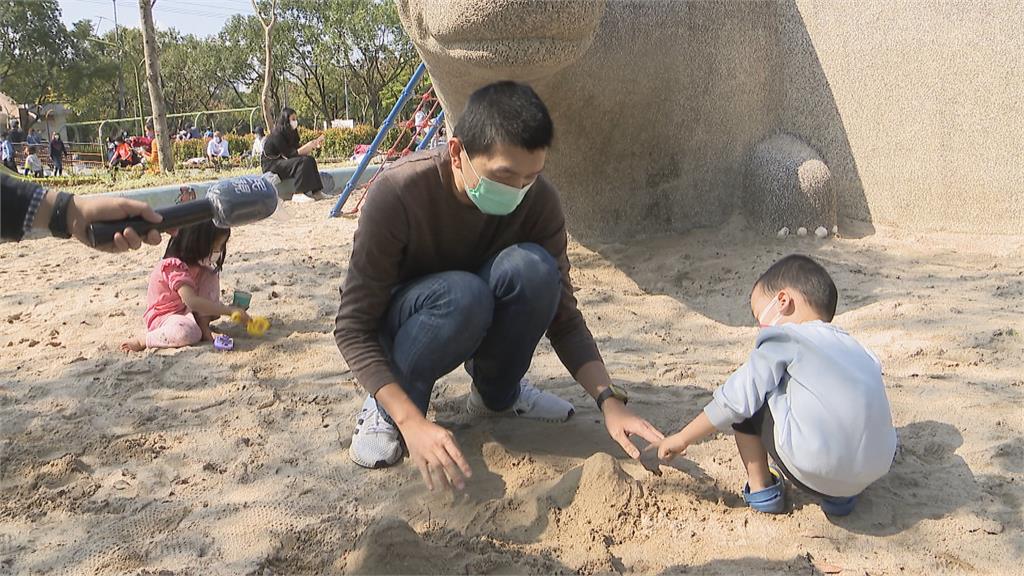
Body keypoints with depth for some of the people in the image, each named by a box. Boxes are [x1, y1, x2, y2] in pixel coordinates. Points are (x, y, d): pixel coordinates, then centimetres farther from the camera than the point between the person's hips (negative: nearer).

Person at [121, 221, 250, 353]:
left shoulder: (198, 264, 0)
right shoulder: (175, 268, -28)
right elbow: (191, 301, -40)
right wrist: (229, 310, -43)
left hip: (187, 311, 8)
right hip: (164, 316, -8)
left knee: (210, 276, -7)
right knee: (189, 332, -40)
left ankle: (203, 327, -9)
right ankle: (141, 342, -14)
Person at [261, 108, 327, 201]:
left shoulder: (290, 134, 7)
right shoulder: (277, 135, -19)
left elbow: (297, 150, 5)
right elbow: (289, 154, -22)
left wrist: (314, 145, -7)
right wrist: (307, 146, -26)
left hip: (283, 161, 9)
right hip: (271, 164, -8)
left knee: (310, 160, -10)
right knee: (303, 161, -27)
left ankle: (316, 191, -19)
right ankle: (305, 192, -27)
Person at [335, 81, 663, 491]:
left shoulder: (539, 202, -19)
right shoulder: (397, 193, -30)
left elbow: (563, 317, -13)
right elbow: (352, 326, -27)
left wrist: (609, 400, -30)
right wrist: (412, 423, -39)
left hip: (480, 325, 3)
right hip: (398, 327, -3)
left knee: (533, 267, -30)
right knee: (462, 293, -39)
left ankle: (497, 392, -3)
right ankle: (386, 410, -11)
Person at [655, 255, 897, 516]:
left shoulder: (784, 340, 4)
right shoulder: (853, 346, 24)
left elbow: (736, 400, 0)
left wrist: (682, 438, 11)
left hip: (814, 472, -6)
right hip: (876, 471, 7)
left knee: (750, 398, 11)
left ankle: (761, 489, 17)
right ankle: (840, 495, 18)